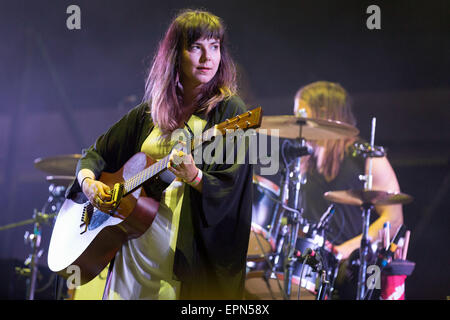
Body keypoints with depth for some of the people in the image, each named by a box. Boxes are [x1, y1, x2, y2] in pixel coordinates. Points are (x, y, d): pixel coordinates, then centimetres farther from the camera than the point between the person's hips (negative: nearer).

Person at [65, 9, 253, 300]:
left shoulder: (229, 109, -4)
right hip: (134, 246, 5)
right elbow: (97, 153, 19)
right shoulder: (149, 112, 10)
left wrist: (195, 178, -30)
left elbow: (231, 192, -12)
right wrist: (88, 181, -1)